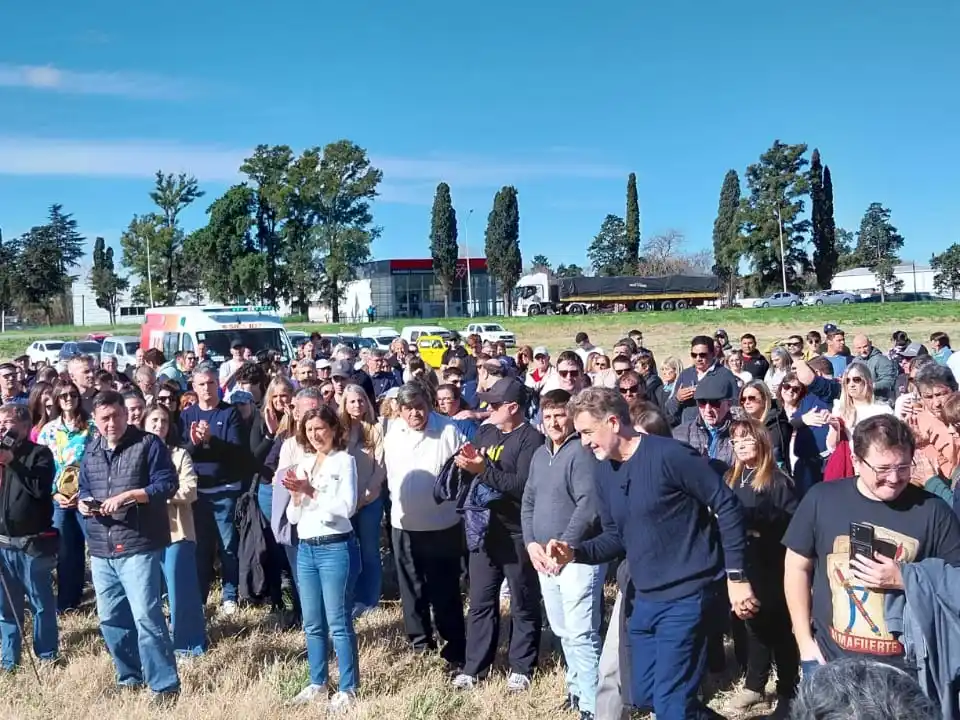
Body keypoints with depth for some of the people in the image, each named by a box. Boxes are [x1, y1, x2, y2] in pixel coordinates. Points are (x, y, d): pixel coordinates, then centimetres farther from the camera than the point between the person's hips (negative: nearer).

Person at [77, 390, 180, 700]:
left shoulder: (148, 444, -4)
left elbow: (167, 484, -11)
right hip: (101, 549, 7)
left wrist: (128, 495, -20)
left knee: (146, 616, -10)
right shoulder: (91, 452, 14)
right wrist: (83, 503, 1)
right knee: (110, 618, 13)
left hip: (138, 546, -7)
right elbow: (84, 489, 24)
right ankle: (129, 678, 29)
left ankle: (165, 685, -2)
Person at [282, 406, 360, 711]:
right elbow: (293, 517, 13)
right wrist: (295, 494, -6)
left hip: (336, 548, -6)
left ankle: (348, 689, 6)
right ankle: (318, 683, 25)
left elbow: (347, 506, -14)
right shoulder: (303, 464, 13)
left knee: (339, 623, -2)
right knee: (312, 624, 13)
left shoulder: (344, 460, -4)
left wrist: (310, 491, -17)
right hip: (306, 550, 6)